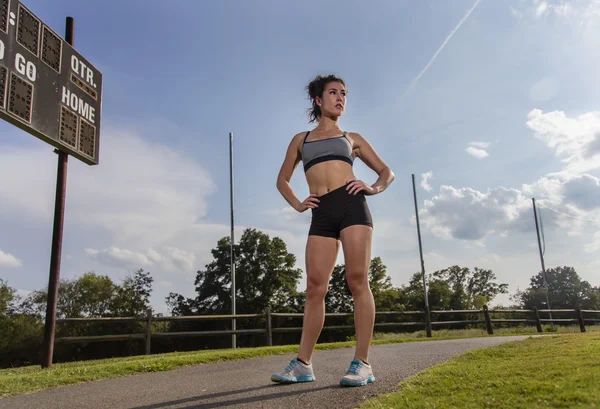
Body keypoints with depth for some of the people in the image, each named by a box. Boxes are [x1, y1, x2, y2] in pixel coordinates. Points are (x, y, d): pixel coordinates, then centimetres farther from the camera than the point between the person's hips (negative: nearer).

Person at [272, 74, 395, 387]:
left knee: (358, 281, -9)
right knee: (315, 288, -4)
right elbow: (283, 180, 29)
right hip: (321, 215, 1)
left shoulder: (352, 138, 21)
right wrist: (297, 204, 11)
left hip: (351, 205, -1)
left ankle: (362, 363, -6)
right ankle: (303, 364, 1)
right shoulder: (301, 139, 23)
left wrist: (373, 188, -1)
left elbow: (387, 172, 21)